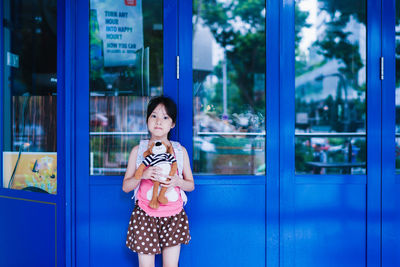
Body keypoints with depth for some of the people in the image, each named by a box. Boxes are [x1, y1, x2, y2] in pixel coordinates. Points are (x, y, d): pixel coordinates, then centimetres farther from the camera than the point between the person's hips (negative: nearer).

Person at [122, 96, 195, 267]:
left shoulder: (180, 150, 6)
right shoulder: (138, 150, 3)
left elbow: (191, 185, 10)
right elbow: (125, 186, 3)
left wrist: (178, 181, -13)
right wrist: (142, 175, -17)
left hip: (173, 215, 1)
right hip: (145, 214, -1)